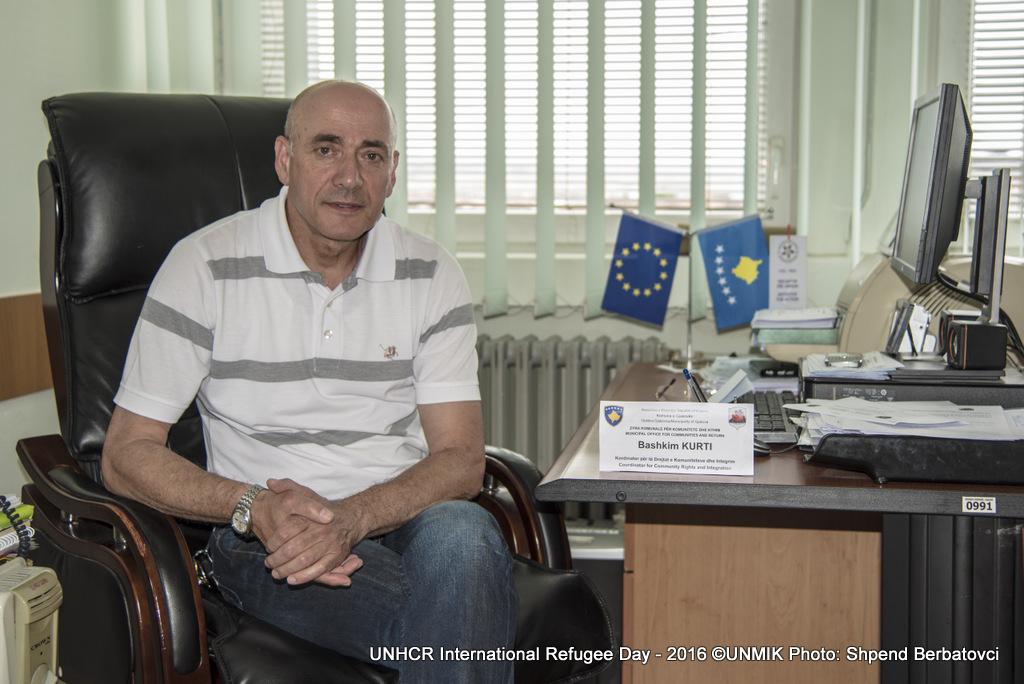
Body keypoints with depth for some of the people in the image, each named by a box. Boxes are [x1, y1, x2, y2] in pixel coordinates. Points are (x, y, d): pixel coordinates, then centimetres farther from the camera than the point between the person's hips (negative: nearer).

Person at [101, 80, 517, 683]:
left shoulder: (431, 276, 4)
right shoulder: (206, 266, -2)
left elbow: (462, 460, -2)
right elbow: (126, 455, -2)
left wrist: (352, 516, -22)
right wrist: (254, 507, -20)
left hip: (407, 517, 4)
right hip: (266, 539, -3)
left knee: (461, 532, -35)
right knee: (450, 621, -33)